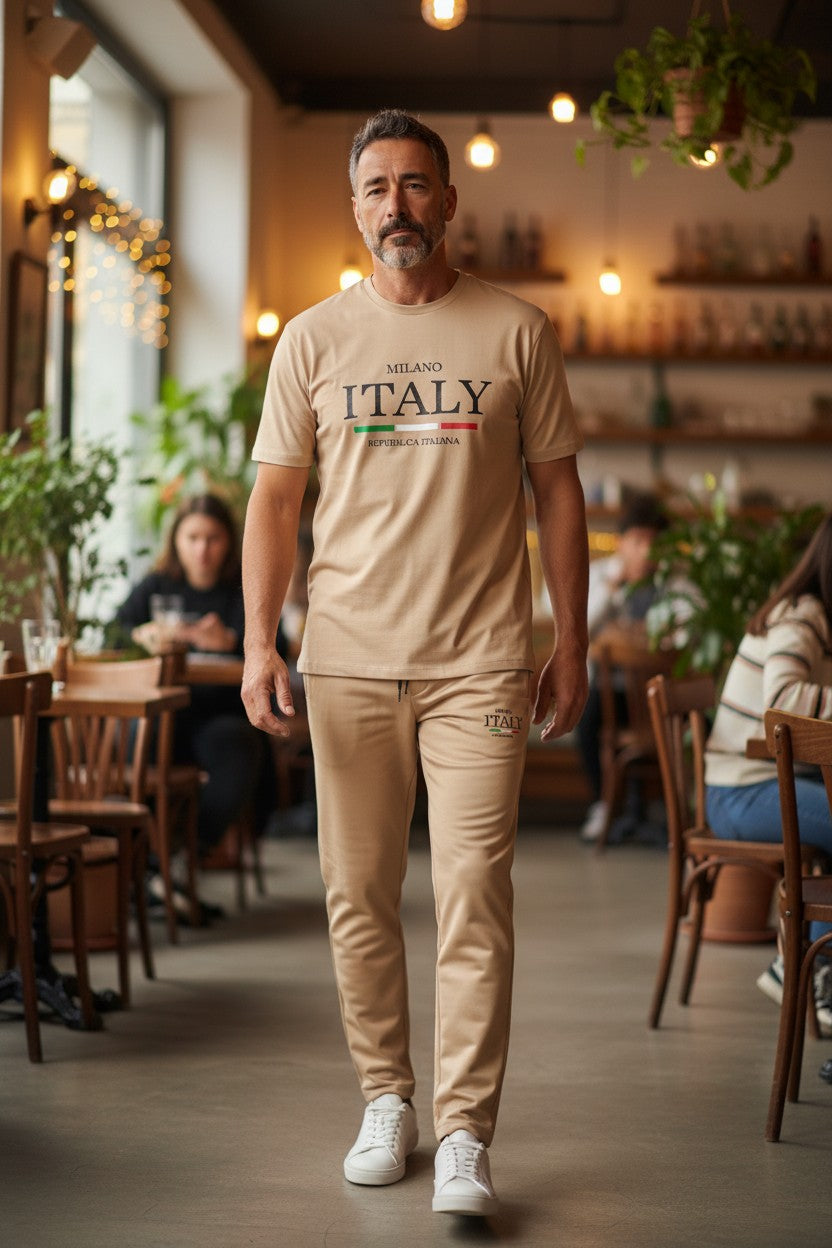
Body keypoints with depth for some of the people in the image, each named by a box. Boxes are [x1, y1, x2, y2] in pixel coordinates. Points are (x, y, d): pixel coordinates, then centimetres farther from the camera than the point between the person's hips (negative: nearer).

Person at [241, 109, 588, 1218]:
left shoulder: (516, 333, 5)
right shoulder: (314, 340, 8)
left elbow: (558, 491, 8)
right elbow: (275, 498, 8)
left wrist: (572, 647, 4)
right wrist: (259, 643, -2)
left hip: (479, 664, -2)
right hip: (348, 663, 2)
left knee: (474, 901, -7)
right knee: (359, 897, 6)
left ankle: (464, 1135, -2)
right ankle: (385, 1099, 21)